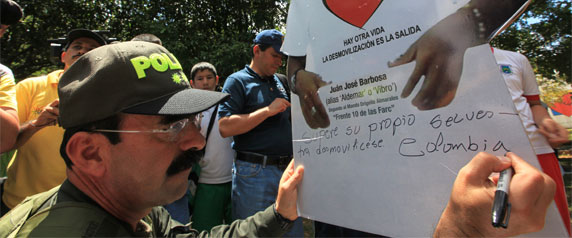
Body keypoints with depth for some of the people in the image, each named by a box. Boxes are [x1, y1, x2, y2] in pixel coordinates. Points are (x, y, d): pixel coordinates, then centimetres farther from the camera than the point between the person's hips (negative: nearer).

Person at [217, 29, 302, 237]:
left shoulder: (279, 81, 16)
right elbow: (225, 128, -17)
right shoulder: (237, 81, -4)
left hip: (287, 169, 7)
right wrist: (268, 110, -17)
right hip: (255, 173, -6)